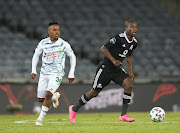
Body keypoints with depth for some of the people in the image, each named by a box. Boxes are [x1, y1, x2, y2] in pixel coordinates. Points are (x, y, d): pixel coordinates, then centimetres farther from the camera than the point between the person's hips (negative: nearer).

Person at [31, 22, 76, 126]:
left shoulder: (64, 45, -9)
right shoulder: (43, 43, -3)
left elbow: (72, 57, 4)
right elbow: (36, 55, 12)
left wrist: (71, 74, 2)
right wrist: (33, 70, 2)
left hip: (56, 74, -4)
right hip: (44, 73, 4)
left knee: (48, 94, -22)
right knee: (40, 99, 5)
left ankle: (40, 118, -12)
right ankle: (55, 96, 36)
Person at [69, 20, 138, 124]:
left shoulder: (134, 42, 4)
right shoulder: (119, 38, -20)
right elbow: (103, 49, -18)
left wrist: (131, 72, 16)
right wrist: (113, 60, -28)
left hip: (117, 69, 6)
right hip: (106, 68, -6)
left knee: (129, 85, -19)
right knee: (95, 92, 1)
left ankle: (123, 115, -15)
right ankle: (74, 109, 22)